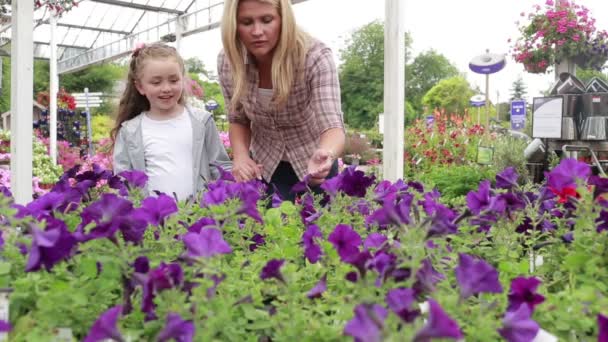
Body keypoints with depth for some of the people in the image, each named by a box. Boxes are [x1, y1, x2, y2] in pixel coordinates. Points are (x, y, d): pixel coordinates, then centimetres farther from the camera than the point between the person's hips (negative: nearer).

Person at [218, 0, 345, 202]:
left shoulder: (315, 57, -27)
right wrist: (241, 156, -22)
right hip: (264, 167, 2)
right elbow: (238, 120, -2)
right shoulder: (227, 62, -17)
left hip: (313, 167, -2)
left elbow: (332, 124, -34)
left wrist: (325, 155, -57)